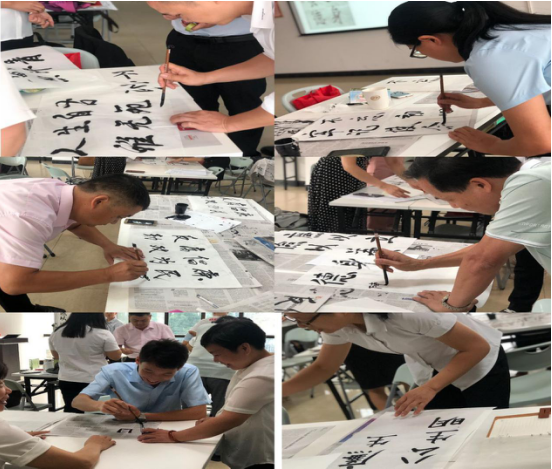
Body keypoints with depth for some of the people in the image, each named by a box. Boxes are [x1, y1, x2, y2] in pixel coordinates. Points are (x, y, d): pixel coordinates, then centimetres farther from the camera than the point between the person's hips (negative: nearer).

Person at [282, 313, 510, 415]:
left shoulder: (405, 309, -40)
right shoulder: (339, 323, -19)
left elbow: (478, 347, -29)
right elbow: (323, 367, 0)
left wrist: (431, 388, -37)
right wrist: (280, 390, -15)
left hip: (480, 365, -6)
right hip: (429, 372, 6)